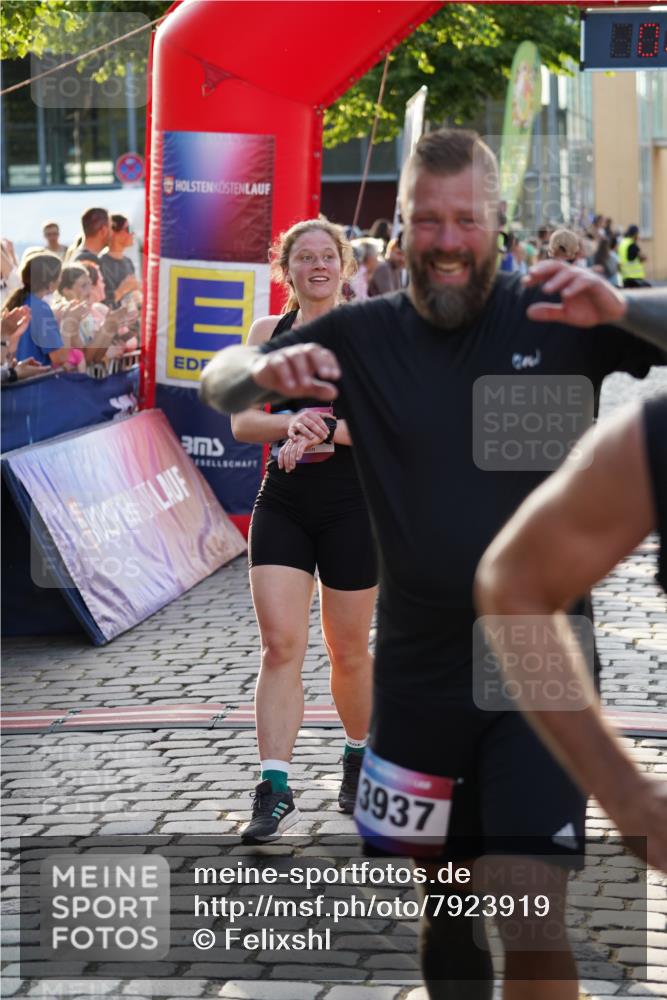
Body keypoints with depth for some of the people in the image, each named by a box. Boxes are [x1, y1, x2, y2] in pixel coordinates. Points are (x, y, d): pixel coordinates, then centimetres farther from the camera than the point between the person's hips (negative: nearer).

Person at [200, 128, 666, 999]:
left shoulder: (556, 315, -6)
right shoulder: (363, 335, 1)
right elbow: (216, 385, 2)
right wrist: (266, 369, -22)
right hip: (419, 667, 3)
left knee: (533, 916, -13)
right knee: (447, 900, 17)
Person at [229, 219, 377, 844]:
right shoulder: (267, 333, 8)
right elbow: (241, 421, 2)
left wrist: (326, 429, -23)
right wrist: (290, 423, -18)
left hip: (353, 505, -2)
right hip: (282, 505, 2)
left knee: (347, 650, 8)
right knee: (280, 645, -8)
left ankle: (360, 757, 34)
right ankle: (275, 792, -8)